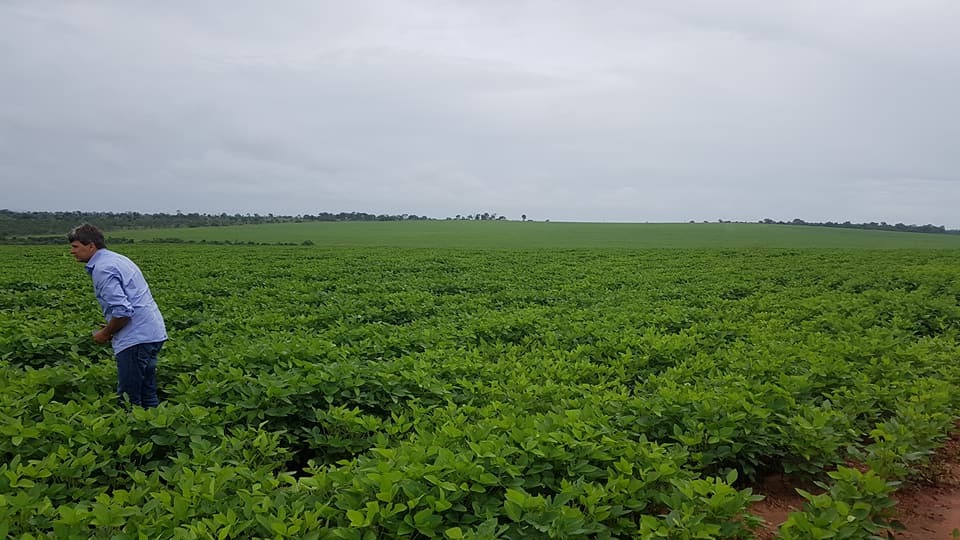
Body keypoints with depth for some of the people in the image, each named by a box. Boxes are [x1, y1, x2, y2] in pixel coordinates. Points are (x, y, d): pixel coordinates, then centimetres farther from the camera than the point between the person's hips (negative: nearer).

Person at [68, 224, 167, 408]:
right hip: (153, 333, 10)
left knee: (129, 400, -3)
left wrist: (106, 333, -5)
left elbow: (122, 311, -22)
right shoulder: (116, 258, 18)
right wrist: (110, 329, 20)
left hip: (136, 339, -10)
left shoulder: (102, 268, -13)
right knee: (148, 395, 15)